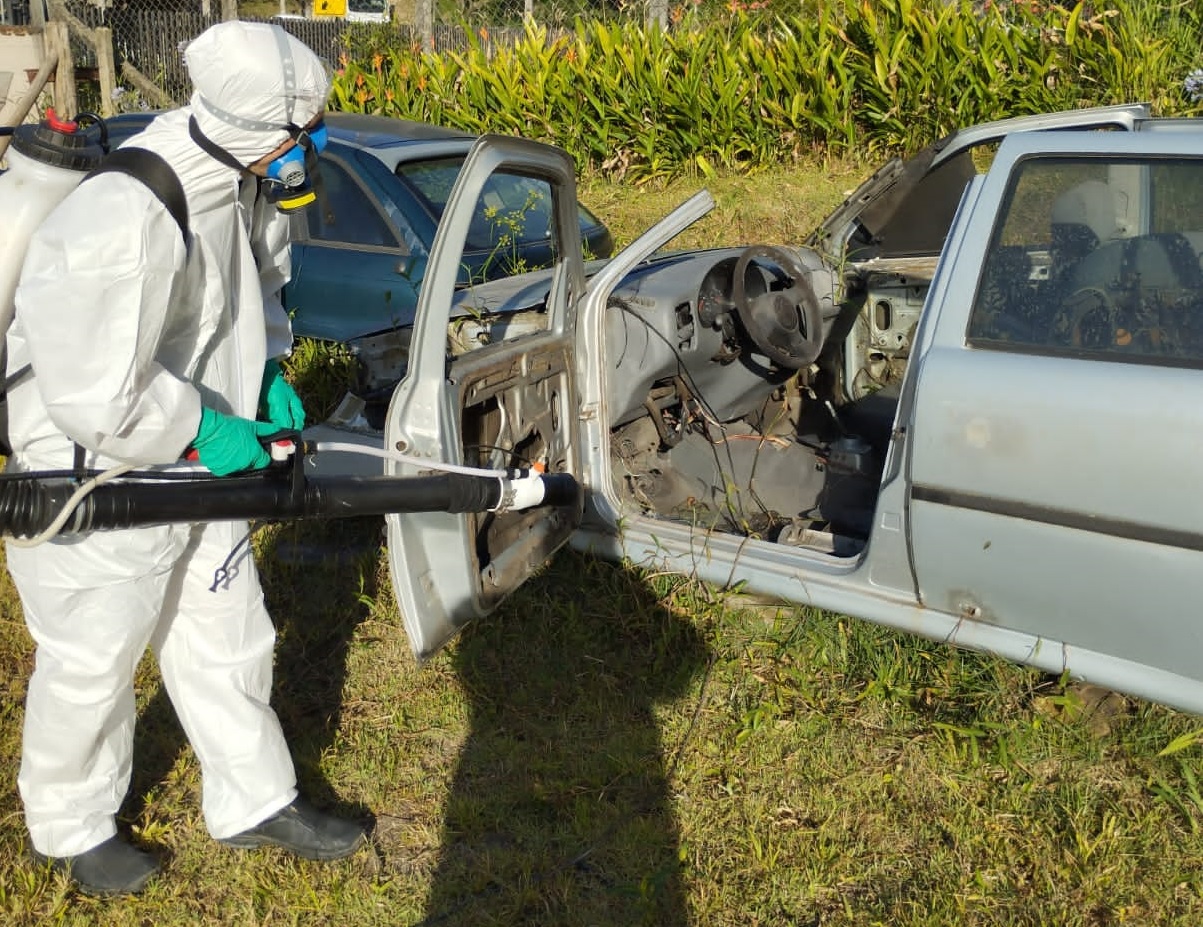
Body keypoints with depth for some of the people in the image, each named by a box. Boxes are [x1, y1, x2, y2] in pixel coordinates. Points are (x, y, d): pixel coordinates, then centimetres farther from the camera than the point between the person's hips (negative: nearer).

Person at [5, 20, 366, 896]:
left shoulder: (239, 181, -6)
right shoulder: (125, 218, -34)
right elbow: (96, 396, -32)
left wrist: (270, 371, 2)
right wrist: (204, 431, -19)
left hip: (199, 466, 8)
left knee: (229, 641, 20)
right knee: (92, 665, 14)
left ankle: (255, 802, 41)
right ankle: (73, 827, 42)